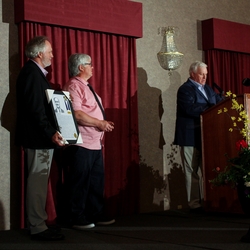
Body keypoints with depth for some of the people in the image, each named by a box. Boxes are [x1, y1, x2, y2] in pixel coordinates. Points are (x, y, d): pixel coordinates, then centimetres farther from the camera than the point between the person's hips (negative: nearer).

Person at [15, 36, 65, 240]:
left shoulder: (35, 72, 18)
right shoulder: (32, 72, -14)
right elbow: (35, 108, -22)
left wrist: (52, 132, 14)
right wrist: (50, 133, -24)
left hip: (40, 138, 11)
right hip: (38, 138, -11)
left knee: (39, 182, 13)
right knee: (37, 182, -6)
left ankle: (38, 224, 20)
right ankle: (38, 228, -1)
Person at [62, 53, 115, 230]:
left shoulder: (86, 87, 19)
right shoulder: (74, 86, -12)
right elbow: (76, 114, -23)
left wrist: (103, 125, 11)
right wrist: (100, 123, -18)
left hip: (95, 144, 10)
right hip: (81, 145, -10)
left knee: (97, 181, 15)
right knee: (80, 182, -2)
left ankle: (97, 215, 26)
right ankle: (77, 219, 7)